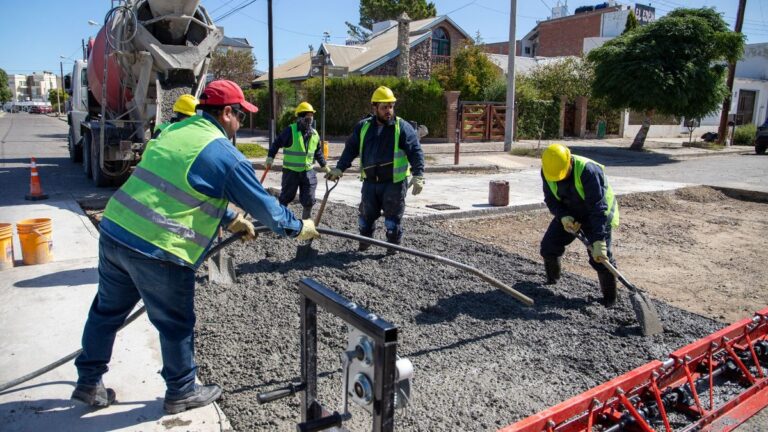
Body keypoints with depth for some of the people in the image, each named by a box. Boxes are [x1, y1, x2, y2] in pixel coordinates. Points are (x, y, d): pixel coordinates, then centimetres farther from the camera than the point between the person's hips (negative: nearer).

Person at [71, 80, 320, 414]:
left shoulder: (173, 131, 14)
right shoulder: (225, 155, -11)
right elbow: (263, 205, -5)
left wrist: (231, 219, 28)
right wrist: (299, 228, 12)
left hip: (113, 232, 8)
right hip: (157, 251, -8)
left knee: (107, 311, 23)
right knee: (177, 326, 12)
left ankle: (89, 383, 41)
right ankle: (181, 392, 30)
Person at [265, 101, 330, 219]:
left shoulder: (315, 134, 7)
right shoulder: (290, 130, -11)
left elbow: (318, 152, 18)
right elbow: (276, 144, -5)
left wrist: (324, 166, 17)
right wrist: (270, 158, -9)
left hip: (308, 172, 4)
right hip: (291, 171, -4)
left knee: (309, 200, 5)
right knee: (285, 198, 9)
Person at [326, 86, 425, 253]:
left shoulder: (402, 127, -7)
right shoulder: (363, 126, 5)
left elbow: (415, 152, -11)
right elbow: (351, 149, 11)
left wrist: (418, 175, -21)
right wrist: (339, 168, 4)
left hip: (394, 182, -3)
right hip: (370, 182, 4)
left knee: (393, 217, 6)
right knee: (366, 215, 15)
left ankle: (393, 246, 22)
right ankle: (365, 241, 36)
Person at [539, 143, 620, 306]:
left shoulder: (588, 171, -35)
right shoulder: (547, 171, -17)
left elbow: (598, 208, -37)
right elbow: (550, 199, -7)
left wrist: (598, 242, -42)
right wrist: (563, 217, -27)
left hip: (597, 213, -5)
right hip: (569, 213, 6)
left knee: (600, 257, -15)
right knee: (549, 245, 1)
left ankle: (610, 299, 4)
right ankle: (551, 281, 28)